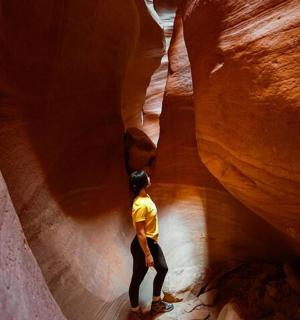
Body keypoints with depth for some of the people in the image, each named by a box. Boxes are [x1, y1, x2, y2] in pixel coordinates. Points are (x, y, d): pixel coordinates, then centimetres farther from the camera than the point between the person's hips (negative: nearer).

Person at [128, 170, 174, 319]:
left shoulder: (145, 196, 0)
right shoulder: (140, 205, -29)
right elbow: (140, 233, -26)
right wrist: (147, 254, -20)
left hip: (152, 242, 10)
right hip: (142, 245, -10)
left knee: (163, 269, 23)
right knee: (137, 279, 9)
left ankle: (156, 303, 42)